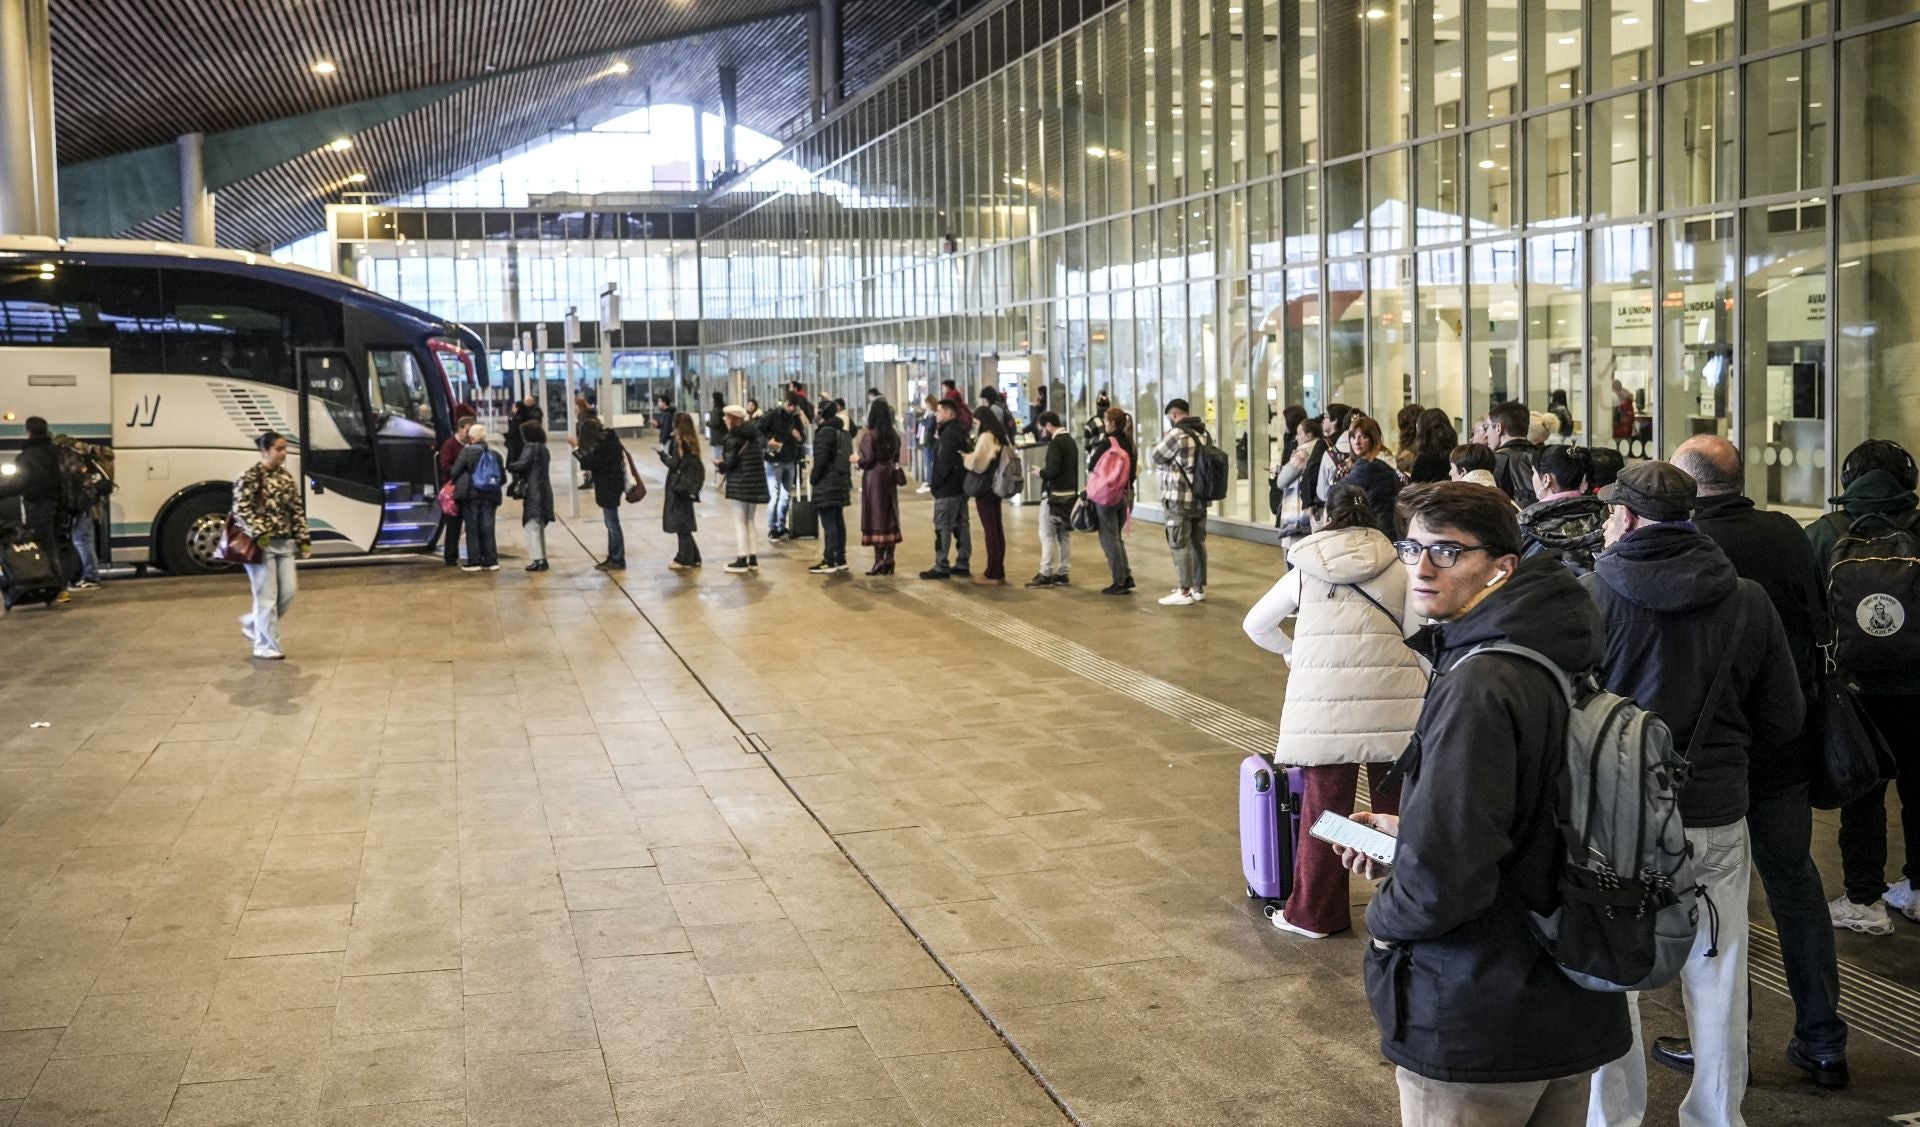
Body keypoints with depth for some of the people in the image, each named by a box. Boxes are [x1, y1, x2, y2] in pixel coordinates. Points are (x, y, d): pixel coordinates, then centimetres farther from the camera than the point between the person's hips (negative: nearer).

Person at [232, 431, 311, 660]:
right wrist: (259, 534, -21)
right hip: (260, 544, -7)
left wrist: (304, 540, 8)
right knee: (267, 596, -3)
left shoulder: (286, 478, 12)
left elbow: (297, 511, 14)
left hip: (284, 543, 7)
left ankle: (253, 623, 28)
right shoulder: (250, 477, -9)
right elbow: (241, 509, -14)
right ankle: (266, 646, 7)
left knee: (288, 591, 5)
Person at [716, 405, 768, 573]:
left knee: (739, 522, 0)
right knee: (749, 521, 15)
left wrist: (719, 463, 4)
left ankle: (742, 559, 1)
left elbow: (729, 463, -18)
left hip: (738, 484, -7)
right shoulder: (753, 435, 9)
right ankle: (753, 558, 16)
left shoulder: (733, 438, -13)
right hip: (755, 483, 7)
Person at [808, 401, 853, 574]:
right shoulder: (842, 432, 14)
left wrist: (813, 479, -6)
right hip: (841, 482, 9)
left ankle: (829, 561, -9)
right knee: (838, 521, 12)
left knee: (828, 523, -8)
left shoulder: (824, 432, -14)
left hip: (826, 485, -9)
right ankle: (840, 559, 16)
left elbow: (821, 460, -18)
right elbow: (847, 457, 17)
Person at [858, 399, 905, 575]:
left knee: (876, 519, -2)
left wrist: (857, 460, 2)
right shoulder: (894, 435, 5)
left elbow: (868, 460, -16)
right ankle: (889, 560, 10)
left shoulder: (869, 435, -14)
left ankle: (879, 561, -4)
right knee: (890, 518, 9)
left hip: (874, 477, -6)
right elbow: (896, 458, 9)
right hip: (889, 477, 6)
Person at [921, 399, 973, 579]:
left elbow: (944, 462, -23)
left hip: (947, 488, -10)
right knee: (961, 524, 11)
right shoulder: (960, 431, 13)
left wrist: (936, 483, -14)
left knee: (942, 526, -6)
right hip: (960, 486, 10)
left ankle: (941, 567, -5)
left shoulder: (949, 433, -17)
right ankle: (963, 563, 16)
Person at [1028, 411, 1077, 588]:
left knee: (1047, 535, -4)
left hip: (1054, 494, -9)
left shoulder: (1055, 443, -15)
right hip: (1070, 493, 9)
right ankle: (1062, 573, 13)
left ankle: (1046, 575, -3)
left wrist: (1040, 472, -4)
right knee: (1065, 534, 10)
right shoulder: (1070, 441, 13)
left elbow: (1052, 470, -23)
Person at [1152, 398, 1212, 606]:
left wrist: (1164, 439, 12)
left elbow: (1157, 457, -3)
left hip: (1179, 499, -8)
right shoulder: (1203, 433, 11)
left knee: (1179, 545, -4)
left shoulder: (1177, 433, -14)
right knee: (1198, 543, 12)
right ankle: (1199, 588, 18)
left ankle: (1184, 592, -4)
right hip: (1201, 498, 8)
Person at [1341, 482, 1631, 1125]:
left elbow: (1442, 881, -30)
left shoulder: (1478, 689, -25)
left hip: (1476, 1032, -9)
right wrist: (1410, 831, 11)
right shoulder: (1561, 662, 5)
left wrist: (1385, 916, -10)